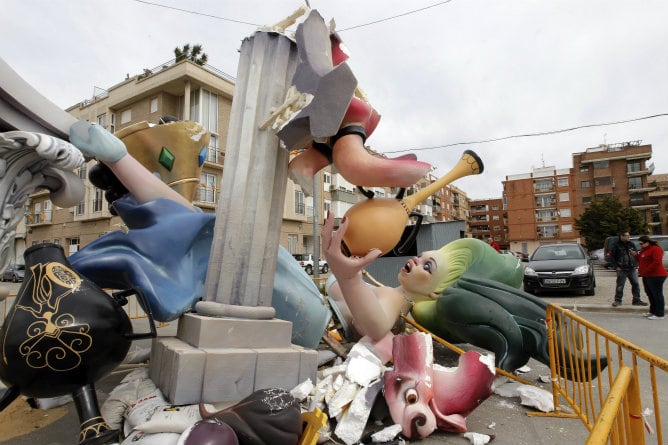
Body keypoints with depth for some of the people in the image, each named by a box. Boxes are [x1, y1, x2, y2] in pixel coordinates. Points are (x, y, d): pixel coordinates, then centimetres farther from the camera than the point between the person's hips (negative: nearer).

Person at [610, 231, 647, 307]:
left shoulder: (631, 245, 12)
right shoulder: (616, 245, -4)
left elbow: (636, 255, 21)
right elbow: (612, 256, -6)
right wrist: (616, 266, -10)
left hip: (632, 269, 5)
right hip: (622, 270, -5)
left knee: (636, 284, 7)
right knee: (620, 286, -1)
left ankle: (636, 300, 19)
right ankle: (617, 300, 8)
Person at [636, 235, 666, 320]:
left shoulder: (655, 249, -13)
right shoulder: (644, 250, 15)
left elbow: (657, 262, -22)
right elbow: (641, 260, 23)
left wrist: (645, 271, -21)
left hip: (656, 276, -10)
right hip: (646, 276, 10)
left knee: (657, 295, -4)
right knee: (650, 294, 15)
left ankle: (659, 314, 0)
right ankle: (652, 311, 24)